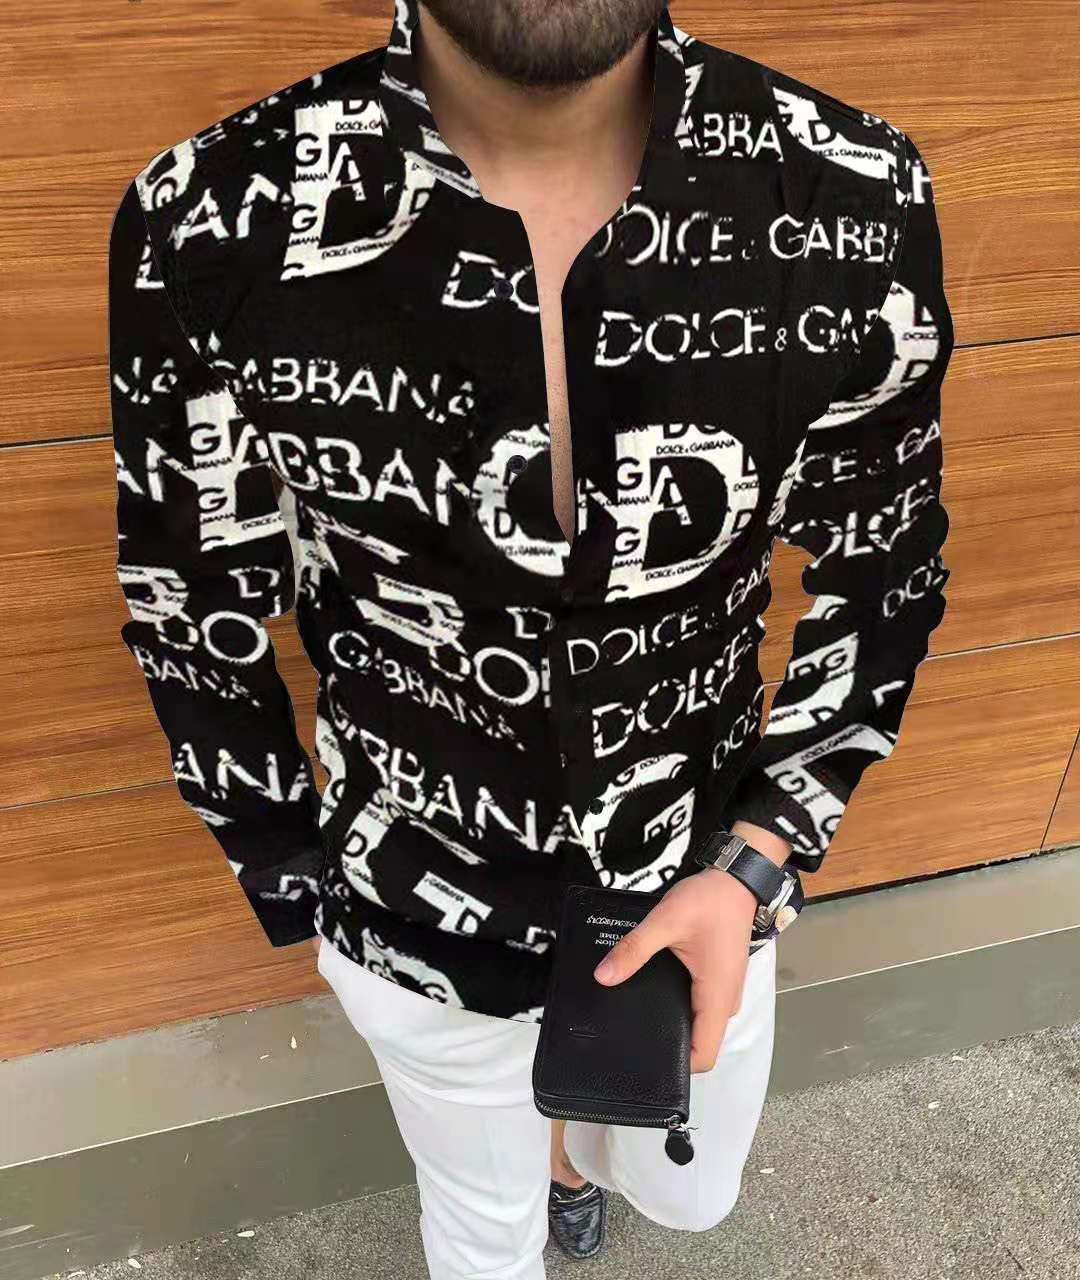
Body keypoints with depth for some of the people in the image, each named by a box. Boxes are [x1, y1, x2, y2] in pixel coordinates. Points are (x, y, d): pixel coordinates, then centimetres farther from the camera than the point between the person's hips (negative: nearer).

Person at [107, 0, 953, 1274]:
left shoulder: (856, 201, -19)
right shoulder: (208, 227, -23)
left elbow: (882, 582, -4)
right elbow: (193, 620, -8)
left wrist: (755, 867, -12)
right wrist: (290, 882, 2)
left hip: (705, 886, 2)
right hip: (417, 916, -1)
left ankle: (572, 1127, 68)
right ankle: (536, 1136, 67)